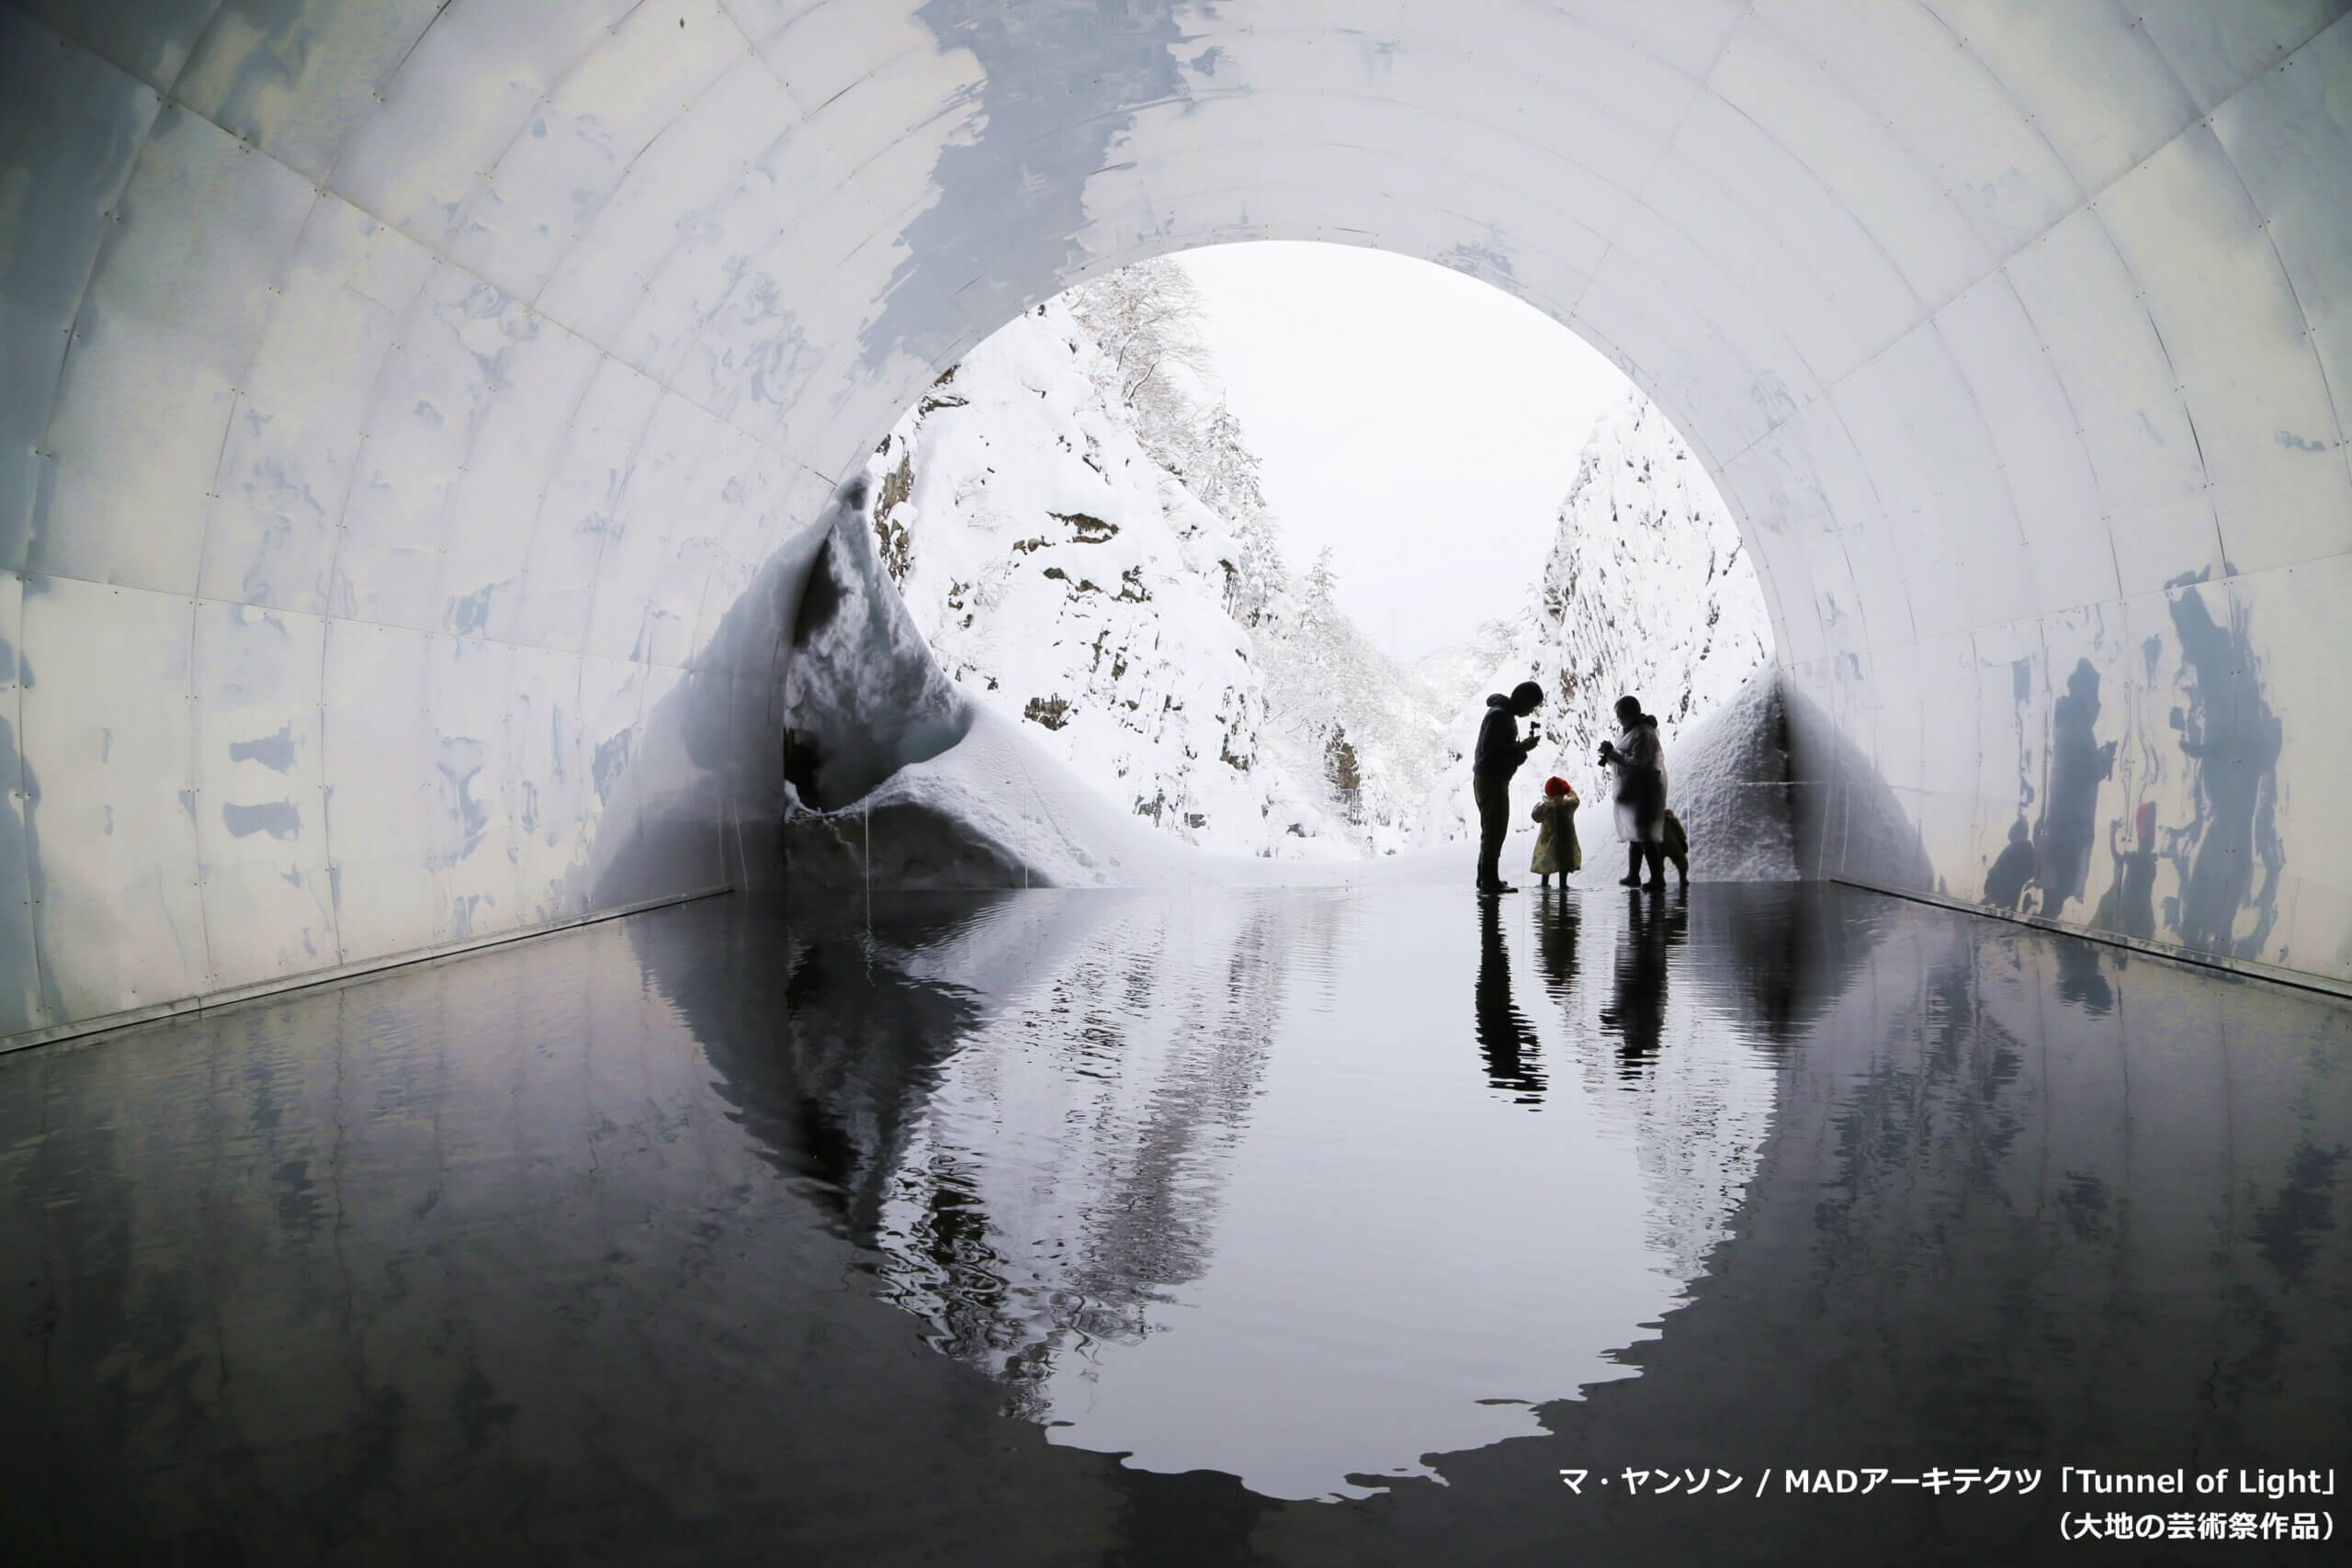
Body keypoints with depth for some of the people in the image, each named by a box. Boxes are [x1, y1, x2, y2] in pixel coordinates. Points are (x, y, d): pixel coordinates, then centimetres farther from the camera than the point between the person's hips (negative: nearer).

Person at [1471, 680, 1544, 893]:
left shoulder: (1506, 715, 17)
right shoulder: (1499, 715, -15)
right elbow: (1489, 747, -23)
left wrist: (1522, 748, 6)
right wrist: (1520, 748, -21)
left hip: (1495, 779, 11)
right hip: (1491, 778, -11)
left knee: (1492, 830, 15)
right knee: (1495, 830, -10)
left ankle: (1486, 878, 22)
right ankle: (1490, 880, -9)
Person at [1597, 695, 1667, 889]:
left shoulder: (1644, 734, -19)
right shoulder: (1632, 731, 13)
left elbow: (1637, 763, -26)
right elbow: (1625, 760, 21)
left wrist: (1612, 753, -19)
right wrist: (1610, 755, 2)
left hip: (1644, 791, -10)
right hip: (1632, 792, 10)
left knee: (1645, 836, -9)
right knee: (1634, 835, 17)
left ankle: (1658, 878, -5)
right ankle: (1633, 876, 26)